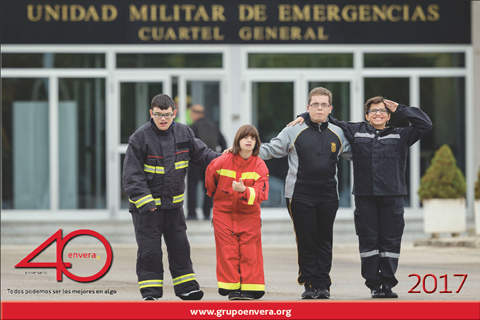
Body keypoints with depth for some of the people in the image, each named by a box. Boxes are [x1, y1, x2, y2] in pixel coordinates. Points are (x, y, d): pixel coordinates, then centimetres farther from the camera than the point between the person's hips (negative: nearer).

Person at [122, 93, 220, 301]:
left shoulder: (183, 133, 0)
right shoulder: (140, 138, -15)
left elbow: (201, 154, 14)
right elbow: (132, 174, -15)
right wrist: (144, 201, -21)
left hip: (174, 203, 5)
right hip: (146, 204, -5)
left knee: (180, 245, 11)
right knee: (149, 248, -4)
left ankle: (186, 287, 20)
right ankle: (150, 291, 4)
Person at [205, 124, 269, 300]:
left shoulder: (259, 166, -9)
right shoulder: (222, 162, -10)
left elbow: (261, 193, -18)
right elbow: (210, 177, 12)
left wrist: (244, 191, -36)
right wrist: (217, 196, 28)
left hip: (249, 215, 0)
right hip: (224, 213, 0)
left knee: (249, 252, -1)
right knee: (228, 252, -1)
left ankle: (249, 288, 4)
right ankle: (232, 288, 4)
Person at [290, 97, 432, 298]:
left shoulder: (400, 136, 14)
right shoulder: (356, 131, 14)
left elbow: (425, 124, 9)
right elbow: (329, 121, 21)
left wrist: (400, 110, 8)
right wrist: (306, 116, 9)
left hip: (392, 196, 0)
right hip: (365, 196, 0)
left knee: (390, 241, -1)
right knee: (368, 240, -1)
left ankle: (388, 284, 6)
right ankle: (374, 284, 5)